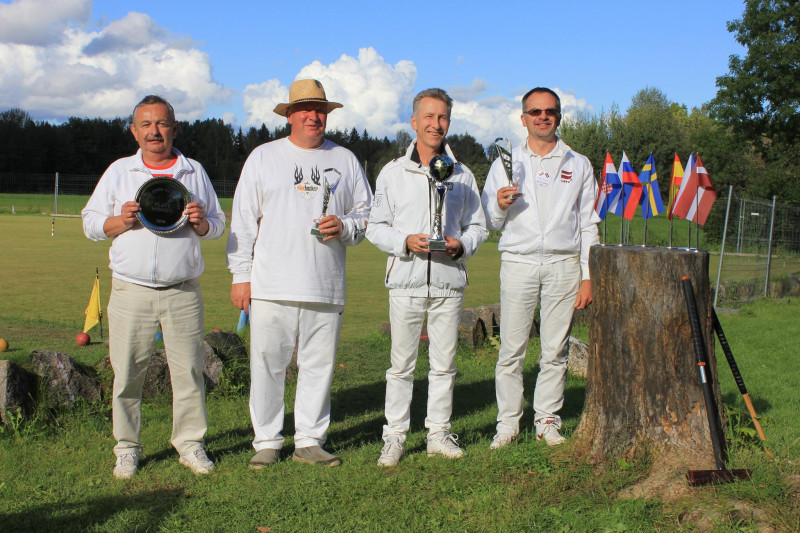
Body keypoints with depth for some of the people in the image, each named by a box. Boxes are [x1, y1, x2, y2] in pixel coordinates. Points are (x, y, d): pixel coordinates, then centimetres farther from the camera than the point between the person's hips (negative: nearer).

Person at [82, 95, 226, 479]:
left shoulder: (194, 172, 11)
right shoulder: (119, 171, 10)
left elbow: (218, 225, 15)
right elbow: (90, 223, 11)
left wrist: (200, 222, -8)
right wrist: (121, 221, -9)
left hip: (183, 291, 0)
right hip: (131, 289, 0)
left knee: (188, 368, 1)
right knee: (127, 372, 2)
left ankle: (190, 443, 14)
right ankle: (127, 448, 15)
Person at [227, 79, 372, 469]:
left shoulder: (345, 160, 13)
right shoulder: (263, 157, 9)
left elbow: (367, 213, 16)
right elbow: (243, 220, 7)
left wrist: (344, 227, -7)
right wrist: (240, 275, 0)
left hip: (326, 286, 2)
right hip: (271, 286, -1)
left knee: (319, 365, 4)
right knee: (267, 364, 0)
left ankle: (309, 441, 17)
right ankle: (267, 442, 13)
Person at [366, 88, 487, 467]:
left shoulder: (462, 175, 10)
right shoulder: (393, 173, 5)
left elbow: (478, 225, 15)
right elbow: (376, 227, 5)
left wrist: (462, 245, -7)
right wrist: (405, 241, -13)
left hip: (449, 282, 2)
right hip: (406, 282, -2)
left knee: (444, 364, 9)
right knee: (401, 364, 2)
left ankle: (439, 433, 20)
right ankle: (395, 437, 11)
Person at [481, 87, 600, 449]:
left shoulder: (578, 165, 12)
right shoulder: (505, 163, 11)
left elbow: (588, 225, 11)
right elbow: (489, 223, 12)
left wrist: (587, 276, 3)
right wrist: (500, 205, -11)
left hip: (563, 265, 1)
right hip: (518, 262, 0)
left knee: (555, 351, 3)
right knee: (511, 350, -3)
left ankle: (547, 420, 15)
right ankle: (508, 422, 7)